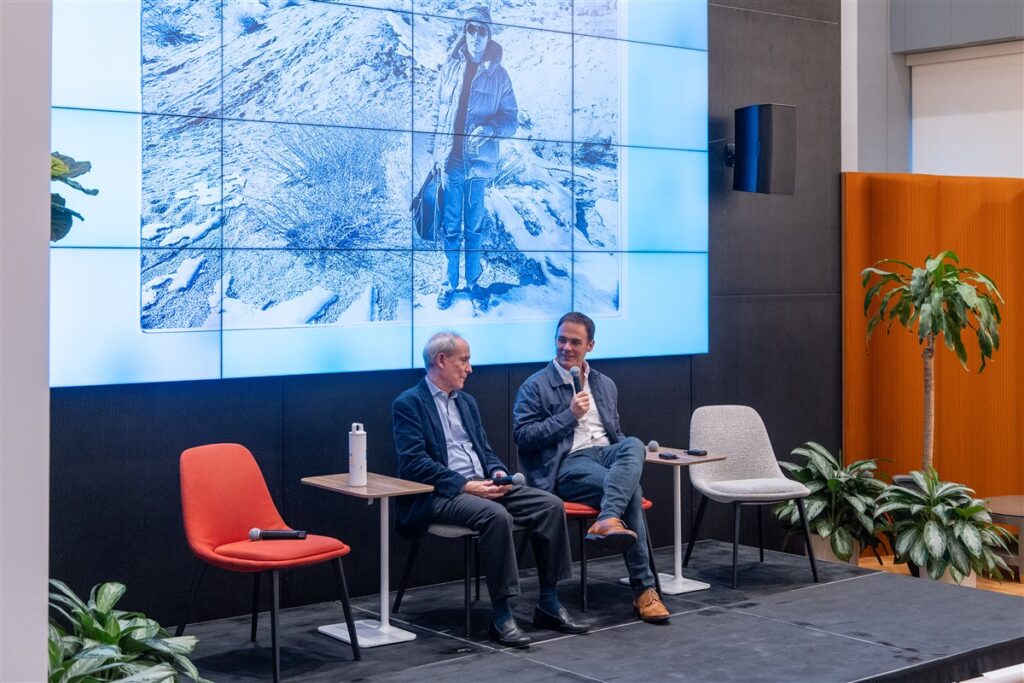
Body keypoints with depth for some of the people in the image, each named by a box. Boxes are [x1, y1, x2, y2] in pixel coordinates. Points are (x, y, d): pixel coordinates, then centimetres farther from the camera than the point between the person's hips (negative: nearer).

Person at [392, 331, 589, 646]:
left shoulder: (467, 402, 21)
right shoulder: (409, 403, -4)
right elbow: (413, 462, -14)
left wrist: (498, 472, -3)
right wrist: (464, 485, -20)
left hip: (481, 485, 8)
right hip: (439, 495, -8)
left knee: (550, 505, -12)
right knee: (496, 515, -35)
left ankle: (549, 605, -7)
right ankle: (500, 615, -27)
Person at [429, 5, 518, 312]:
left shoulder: (498, 75, -2)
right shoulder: (449, 69, 3)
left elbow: (511, 119, 0)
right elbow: (437, 115, 8)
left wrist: (489, 128, -20)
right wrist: (436, 154, 6)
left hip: (479, 162, -1)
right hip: (450, 161, 1)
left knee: (475, 227, 10)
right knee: (451, 227, 8)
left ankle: (474, 282, 21)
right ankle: (448, 283, 18)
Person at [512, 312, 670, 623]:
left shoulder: (605, 385, 22)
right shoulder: (536, 385, 4)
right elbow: (522, 436, -6)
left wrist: (630, 458, 4)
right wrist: (569, 415, -13)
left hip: (604, 453, 5)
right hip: (567, 464, -5)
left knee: (633, 444, -33)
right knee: (630, 490, -32)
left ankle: (608, 521, -48)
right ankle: (644, 589, -31)